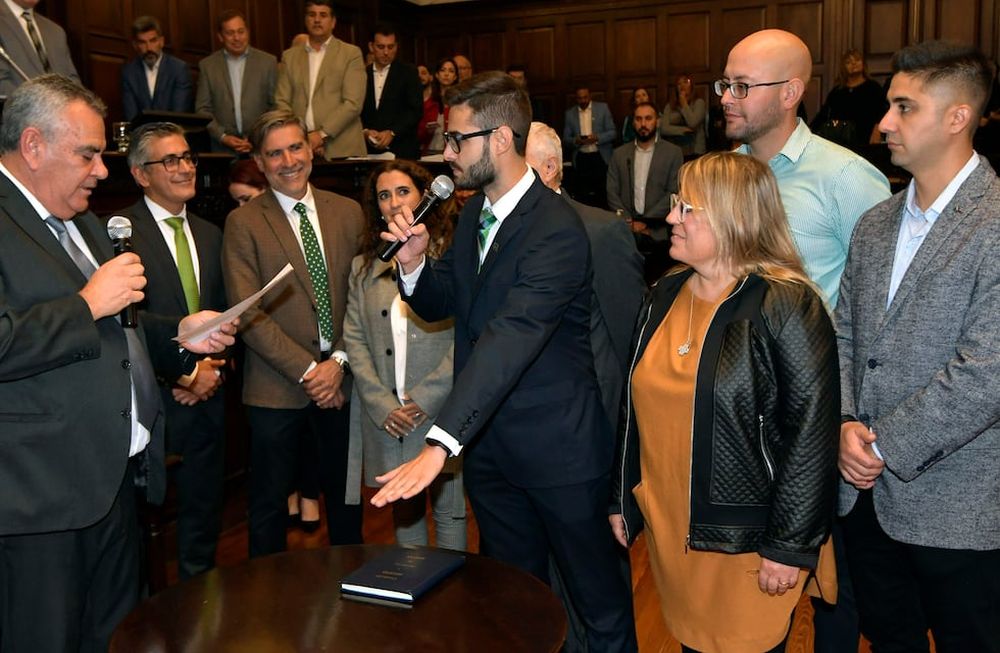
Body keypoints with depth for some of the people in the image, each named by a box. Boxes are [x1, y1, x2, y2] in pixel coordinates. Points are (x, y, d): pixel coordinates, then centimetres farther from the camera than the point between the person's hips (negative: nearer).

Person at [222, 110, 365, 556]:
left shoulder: (348, 212, 6)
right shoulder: (243, 223, -4)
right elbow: (248, 314, -10)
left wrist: (339, 361, -9)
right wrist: (307, 371, -14)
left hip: (342, 381, 3)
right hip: (277, 389, -3)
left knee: (345, 495, 16)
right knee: (269, 504, 10)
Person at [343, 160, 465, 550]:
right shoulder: (364, 266, 10)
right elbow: (353, 338, 5)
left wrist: (426, 397, -12)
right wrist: (382, 404, -7)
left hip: (442, 411, -3)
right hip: (385, 417, 4)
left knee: (448, 510, 5)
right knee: (403, 510, 14)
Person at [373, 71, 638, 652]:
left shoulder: (557, 231, -24)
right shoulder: (473, 213, 5)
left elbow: (510, 339, -34)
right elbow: (441, 303, 13)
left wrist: (440, 444, -41)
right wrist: (414, 262, -10)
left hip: (558, 448, -7)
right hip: (489, 444, 8)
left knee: (600, 602, 12)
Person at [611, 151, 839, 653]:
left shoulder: (784, 306, -16)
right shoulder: (665, 295, 5)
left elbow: (813, 429, -17)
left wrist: (790, 545, -16)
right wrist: (622, 498, 14)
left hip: (743, 541, -6)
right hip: (666, 529, 6)